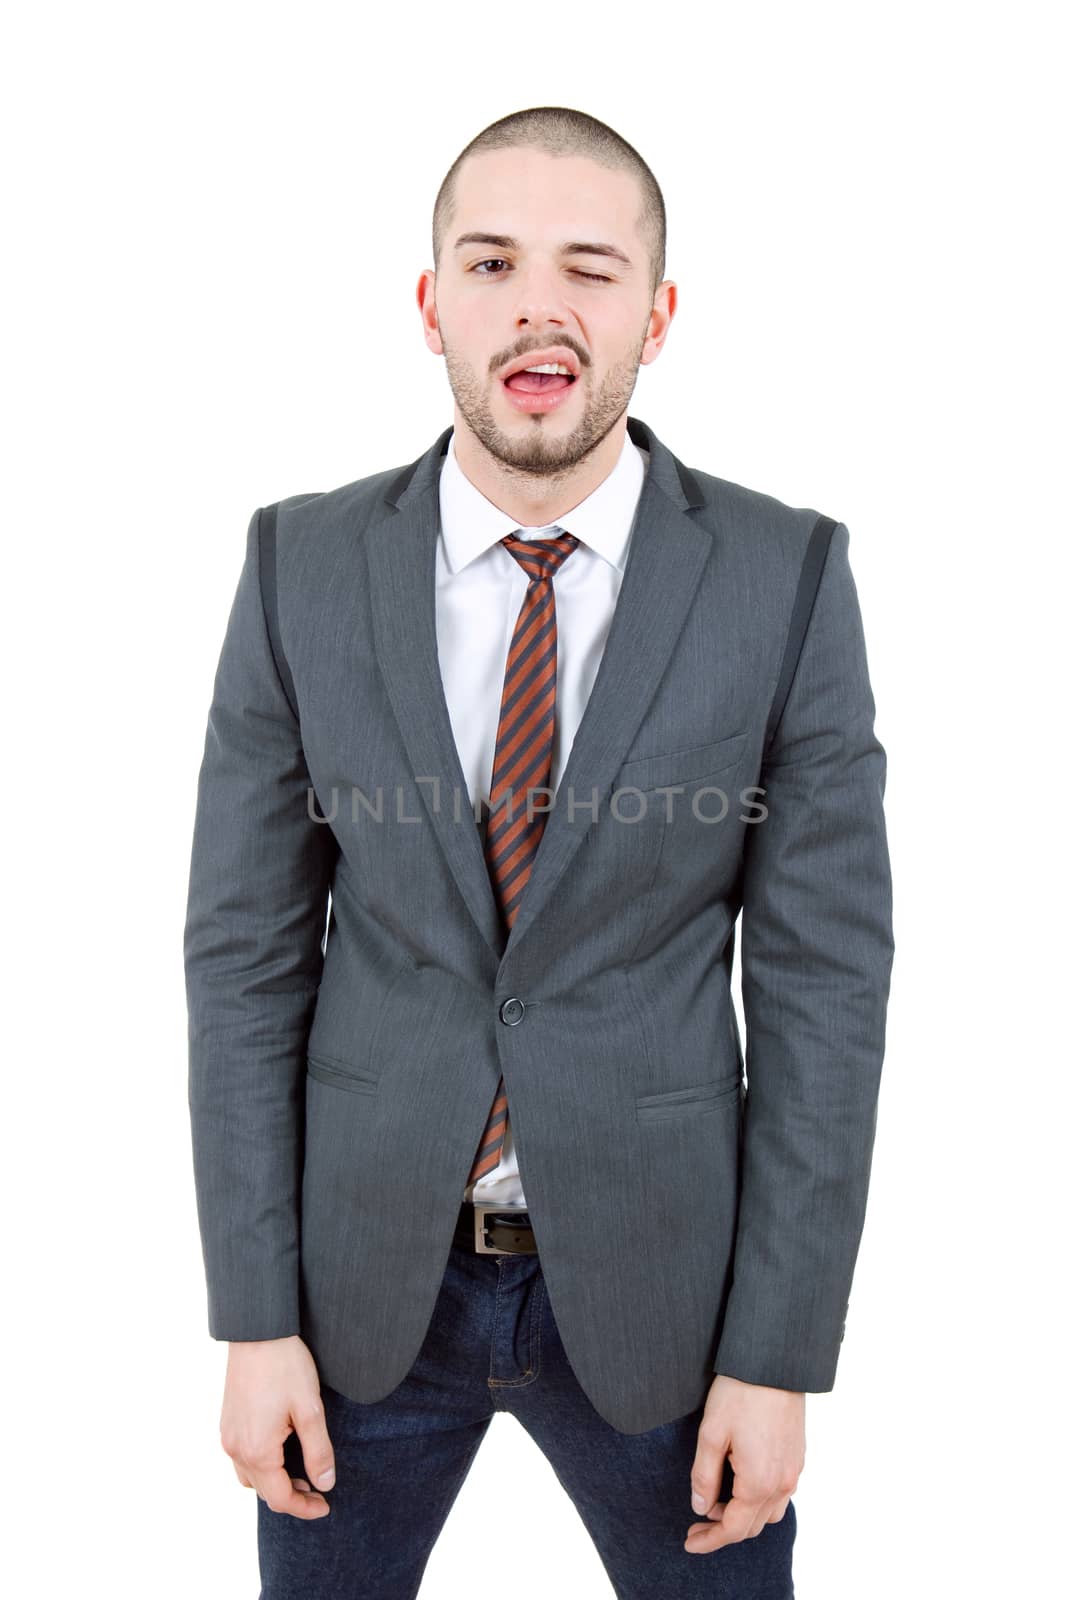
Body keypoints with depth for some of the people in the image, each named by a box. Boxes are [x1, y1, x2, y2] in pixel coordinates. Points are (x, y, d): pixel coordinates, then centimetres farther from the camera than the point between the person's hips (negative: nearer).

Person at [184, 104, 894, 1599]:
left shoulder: (788, 578, -10)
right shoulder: (304, 566, -6)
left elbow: (824, 974, -8)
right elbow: (247, 953, -3)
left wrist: (780, 1357, -8)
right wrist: (254, 1317, -4)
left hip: (652, 1274, 0)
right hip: (365, 1265, 1)